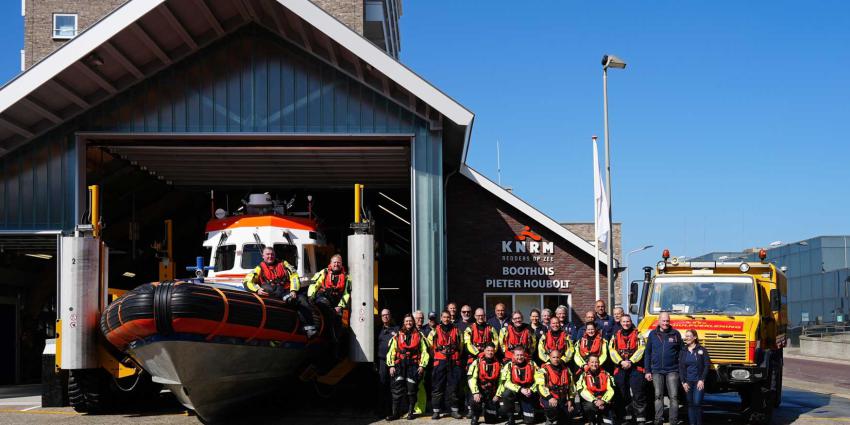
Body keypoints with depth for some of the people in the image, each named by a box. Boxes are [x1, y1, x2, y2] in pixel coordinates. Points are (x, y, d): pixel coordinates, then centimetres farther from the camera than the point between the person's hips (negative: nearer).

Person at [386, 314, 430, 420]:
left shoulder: (419, 336, 10)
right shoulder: (398, 336, 12)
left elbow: (424, 351, 7)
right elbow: (391, 351, 9)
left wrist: (422, 365, -2)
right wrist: (391, 365, 0)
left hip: (413, 366, 0)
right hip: (400, 365, 1)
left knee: (411, 390, 1)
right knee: (397, 389, -6)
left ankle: (410, 412, 11)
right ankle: (395, 413, -4)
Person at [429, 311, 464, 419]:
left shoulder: (456, 331, 12)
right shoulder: (435, 330, 6)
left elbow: (460, 346, 19)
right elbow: (429, 345, 9)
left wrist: (457, 356, 13)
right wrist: (436, 355, 7)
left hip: (454, 362, 1)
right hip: (440, 362, -1)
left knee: (453, 387, 2)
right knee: (437, 387, -2)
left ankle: (455, 410, 7)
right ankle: (436, 411, 1)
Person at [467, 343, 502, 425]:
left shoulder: (498, 364, 4)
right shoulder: (477, 362, -7)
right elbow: (471, 378, -15)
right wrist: (475, 393, -25)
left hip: (492, 393, 3)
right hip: (479, 390, -3)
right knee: (475, 401, -36)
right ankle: (474, 417, -4)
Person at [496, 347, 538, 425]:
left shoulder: (532, 365, -5)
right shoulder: (509, 366, -10)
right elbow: (506, 382, -18)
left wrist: (531, 390, -21)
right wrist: (520, 389, -29)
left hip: (528, 394, 1)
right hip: (514, 391, -1)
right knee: (506, 394, -37)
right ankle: (510, 417, -15)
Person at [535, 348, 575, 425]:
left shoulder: (566, 369, 11)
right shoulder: (544, 370, -6)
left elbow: (571, 385, 19)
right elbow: (540, 386, -17)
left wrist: (570, 400, 10)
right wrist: (550, 398, -30)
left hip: (563, 399, 6)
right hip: (549, 398, -6)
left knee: (567, 415, -4)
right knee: (553, 407, -36)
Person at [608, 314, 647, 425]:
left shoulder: (638, 335, 7)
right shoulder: (615, 336, 13)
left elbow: (641, 350, -5)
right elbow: (612, 351, 1)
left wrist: (631, 361, -16)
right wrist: (621, 362, -13)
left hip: (635, 368, -3)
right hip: (620, 369, 3)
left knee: (638, 395, -9)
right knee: (623, 395, 7)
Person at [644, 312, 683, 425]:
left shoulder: (676, 334, 4)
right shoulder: (653, 334, 6)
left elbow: (681, 352, 7)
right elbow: (647, 353, 9)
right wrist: (647, 371, 4)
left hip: (672, 370, -1)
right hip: (657, 371, 1)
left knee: (674, 396, -4)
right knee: (658, 396, 3)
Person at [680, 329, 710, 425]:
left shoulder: (702, 350, -1)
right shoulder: (683, 352, 9)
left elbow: (707, 365, -4)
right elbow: (681, 368, 8)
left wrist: (702, 380, -11)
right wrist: (683, 382, -2)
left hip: (699, 381, -4)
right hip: (688, 382, 4)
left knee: (697, 403, -11)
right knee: (690, 404, 4)